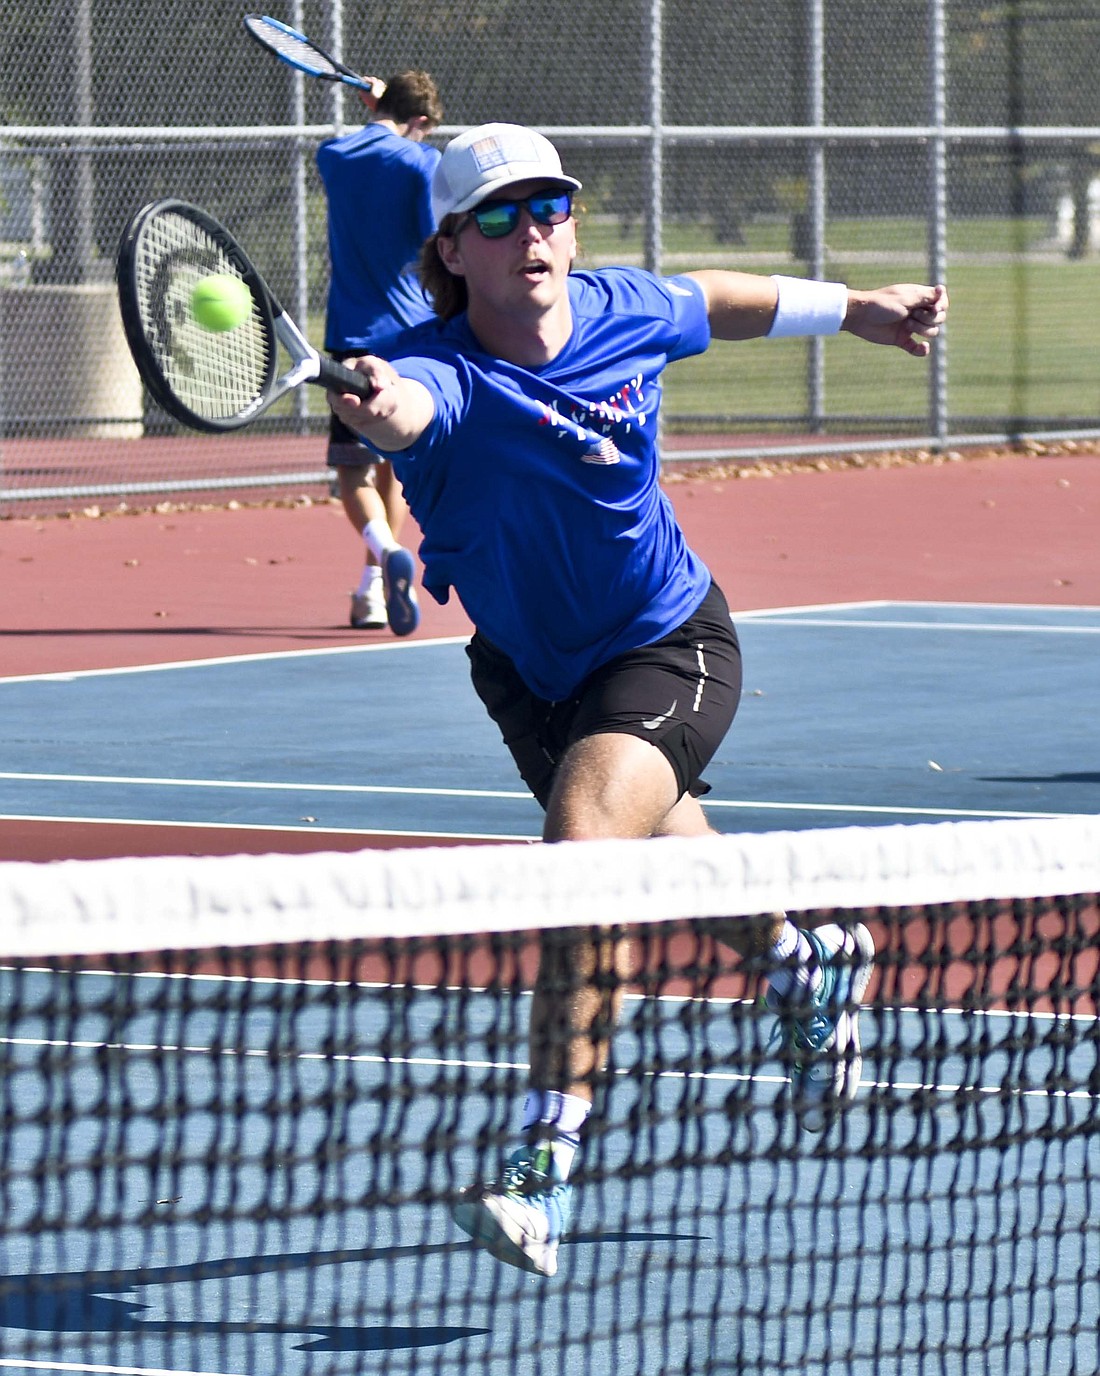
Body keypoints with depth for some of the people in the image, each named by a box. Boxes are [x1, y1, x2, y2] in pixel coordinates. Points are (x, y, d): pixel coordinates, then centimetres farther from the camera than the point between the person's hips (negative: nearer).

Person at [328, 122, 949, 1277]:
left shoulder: (624, 314, -17)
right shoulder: (441, 370, -26)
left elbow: (720, 302, 7)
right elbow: (403, 403, -53)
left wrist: (858, 309, 22)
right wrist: (377, 412, -78)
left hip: (669, 649, -2)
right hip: (527, 665, 2)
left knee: (582, 847, -28)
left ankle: (543, 1169, -31)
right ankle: (804, 963, 61)